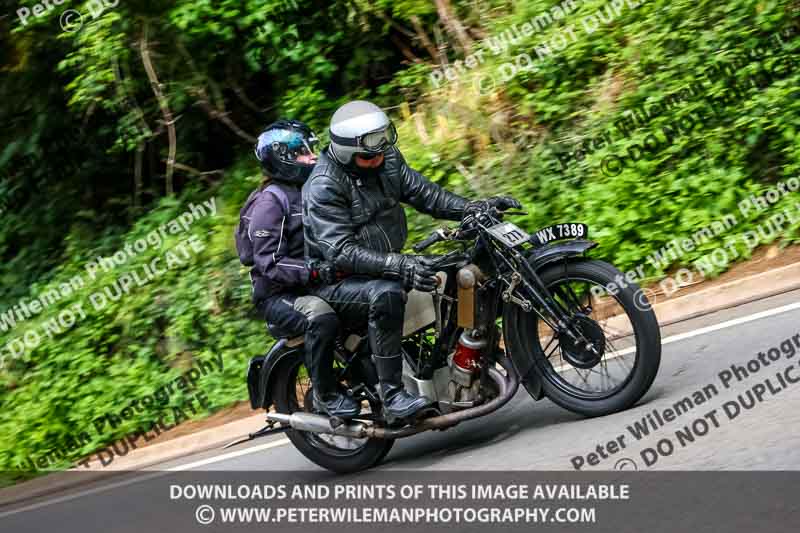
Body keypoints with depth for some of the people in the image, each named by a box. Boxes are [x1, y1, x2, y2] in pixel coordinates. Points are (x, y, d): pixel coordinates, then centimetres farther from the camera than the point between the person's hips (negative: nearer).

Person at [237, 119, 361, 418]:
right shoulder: (269, 202, -11)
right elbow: (269, 263, -20)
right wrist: (315, 271, -33)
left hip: (317, 286, 8)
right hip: (278, 296, -8)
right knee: (321, 317, -38)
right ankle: (324, 394, -21)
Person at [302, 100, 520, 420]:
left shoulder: (387, 159, 2)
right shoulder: (324, 187, -22)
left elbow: (421, 192, 6)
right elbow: (341, 252, -31)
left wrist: (475, 208, -9)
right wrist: (399, 266, -43)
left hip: (386, 264, 8)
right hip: (337, 282, -8)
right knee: (387, 294, -39)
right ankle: (391, 394, -35)